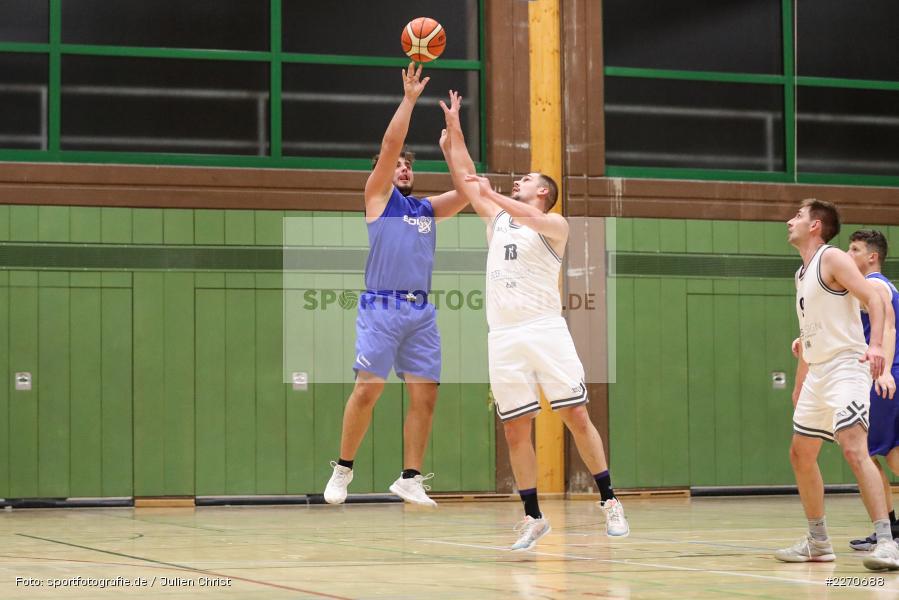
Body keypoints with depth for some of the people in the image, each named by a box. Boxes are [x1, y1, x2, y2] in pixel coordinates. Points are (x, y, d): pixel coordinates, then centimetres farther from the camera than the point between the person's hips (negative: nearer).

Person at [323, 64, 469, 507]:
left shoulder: (429, 208, 21)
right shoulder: (378, 197, 9)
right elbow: (390, 145, -2)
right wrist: (409, 98, -4)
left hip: (421, 310, 5)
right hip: (382, 307, -5)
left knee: (425, 395, -1)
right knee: (367, 389, -9)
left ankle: (410, 478, 5)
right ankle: (343, 469, 4)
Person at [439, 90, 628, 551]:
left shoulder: (555, 224, 5)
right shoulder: (498, 219, 21)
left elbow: (534, 221, -18)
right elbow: (463, 179, 21)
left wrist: (492, 195, -18)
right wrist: (454, 127, 19)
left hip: (545, 330, -5)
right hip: (503, 336, 5)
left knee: (576, 416, -7)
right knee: (515, 429, 1)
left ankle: (609, 501, 0)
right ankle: (532, 517, 6)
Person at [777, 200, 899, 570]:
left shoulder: (832, 259, -7)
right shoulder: (802, 273, 19)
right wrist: (799, 387, 27)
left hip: (845, 369, -10)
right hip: (816, 374, 10)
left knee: (853, 448, -24)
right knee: (801, 455, 14)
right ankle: (818, 543, 23)